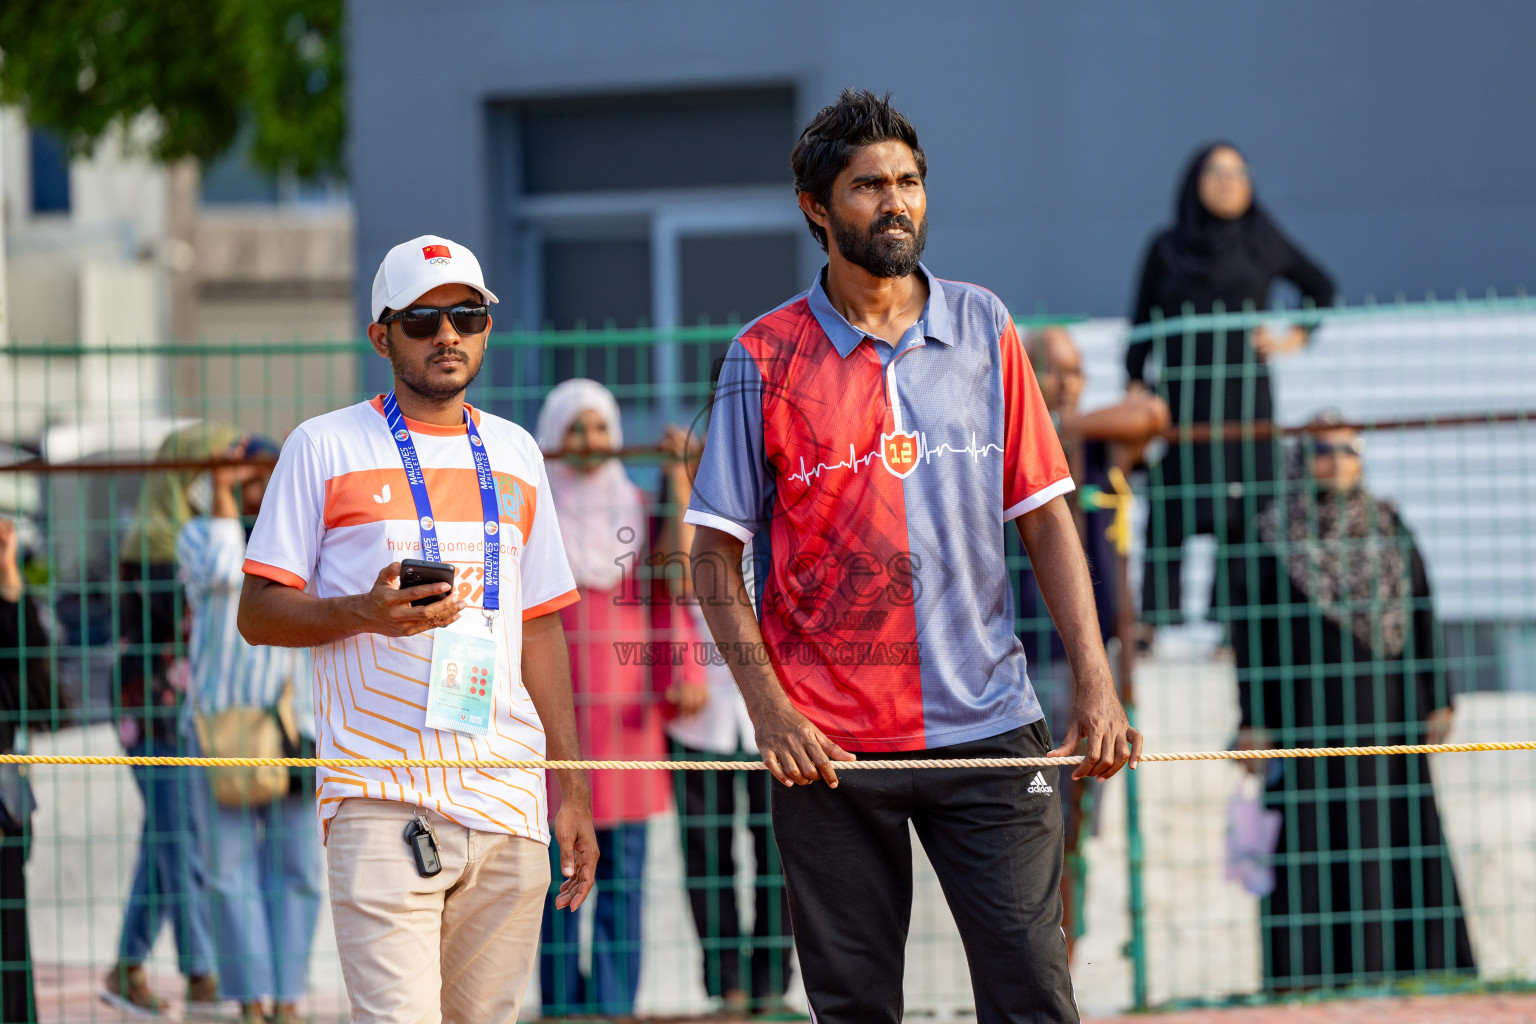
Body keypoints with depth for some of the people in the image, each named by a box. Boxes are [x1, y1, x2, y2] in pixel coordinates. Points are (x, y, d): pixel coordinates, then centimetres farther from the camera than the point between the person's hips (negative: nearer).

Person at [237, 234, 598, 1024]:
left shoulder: (514, 454, 18)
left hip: (507, 800, 5)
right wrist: (364, 612, -17)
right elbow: (257, 613, 2)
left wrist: (570, 785, 15)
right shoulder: (325, 447, 4)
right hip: (382, 799, -5)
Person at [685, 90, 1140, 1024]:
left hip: (988, 725, 1)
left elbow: (1044, 515, 8)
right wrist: (770, 709, -10)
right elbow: (717, 555, 2)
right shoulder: (767, 357, 1)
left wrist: (1096, 685, -1)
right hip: (828, 743, -1)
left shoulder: (983, 328, 8)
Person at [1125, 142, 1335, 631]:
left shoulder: (1262, 243, 9)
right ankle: (1158, 623, -12)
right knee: (1173, 514, -9)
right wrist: (1136, 391, -3)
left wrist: (1293, 339, 10)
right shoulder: (1166, 249, 9)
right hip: (1182, 397, -1)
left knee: (1242, 516, -4)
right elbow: (1142, 326, 8)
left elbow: (1321, 289, 22)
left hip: (1244, 397, 1)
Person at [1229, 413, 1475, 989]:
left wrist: (1437, 700, 4)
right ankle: (1309, 967, -3)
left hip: (1385, 706, 2)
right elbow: (1248, 627, 1)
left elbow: (1423, 615, 10)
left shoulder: (1389, 528, 9)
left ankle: (1399, 961, 4)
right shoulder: (1275, 536, 2)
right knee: (1311, 833, -4)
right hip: (1307, 706, -2)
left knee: (1396, 829, 0)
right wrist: (1254, 719, -5)